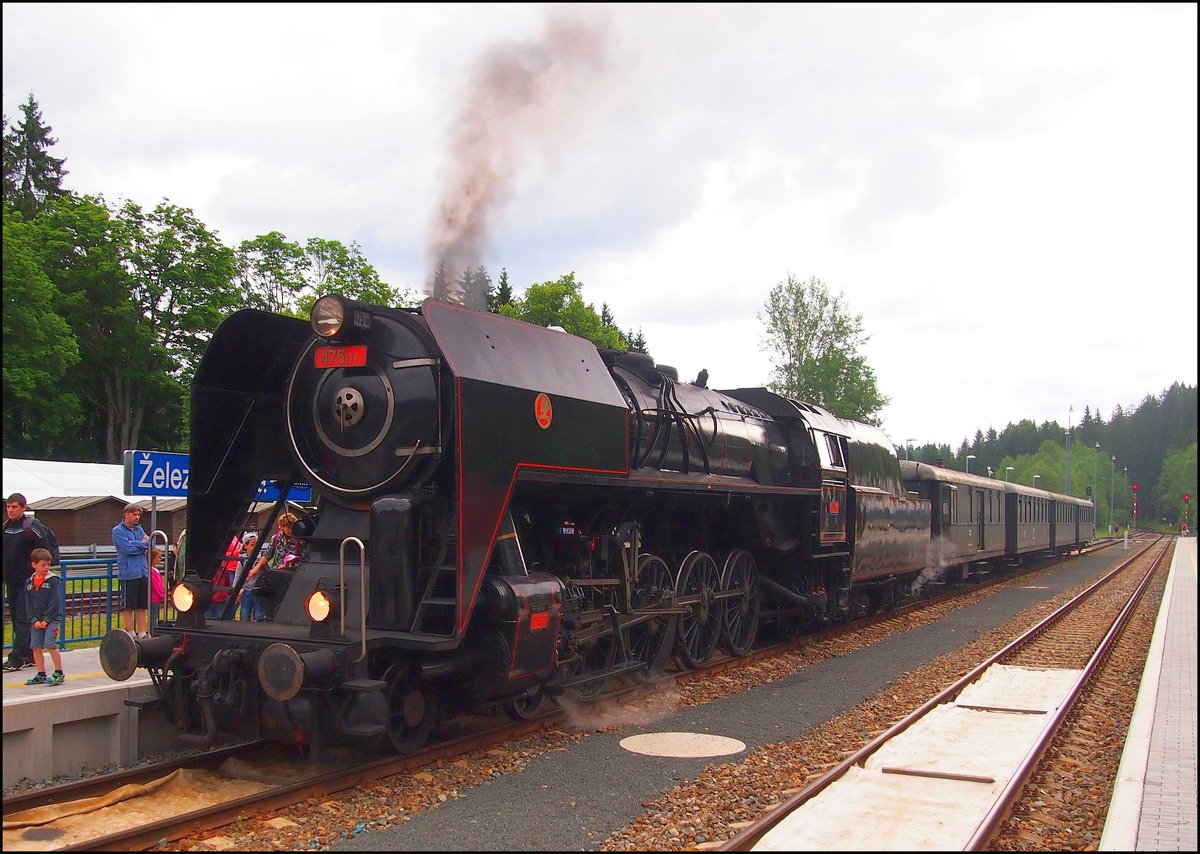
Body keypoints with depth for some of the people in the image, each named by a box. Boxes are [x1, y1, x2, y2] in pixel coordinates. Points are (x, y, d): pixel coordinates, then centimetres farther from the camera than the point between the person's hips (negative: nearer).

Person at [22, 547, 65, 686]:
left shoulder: (53, 581, -7)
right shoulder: (29, 583, 7)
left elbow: (55, 603, -10)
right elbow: (28, 604, 6)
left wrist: (46, 620, -14)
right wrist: (34, 620, -6)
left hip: (52, 619, -5)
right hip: (36, 621, 5)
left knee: (50, 645, -13)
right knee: (35, 647, 6)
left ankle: (59, 673, -3)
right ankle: (41, 675, 16)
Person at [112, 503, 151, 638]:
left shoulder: (138, 529, 15)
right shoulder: (118, 531, -4)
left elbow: (149, 544, 3)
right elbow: (128, 548, -16)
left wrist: (135, 544, -12)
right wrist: (143, 544, -2)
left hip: (143, 572, 6)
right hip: (128, 574, -6)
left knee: (141, 605, 10)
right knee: (128, 606, 2)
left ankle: (142, 633, 15)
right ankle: (131, 633, 9)